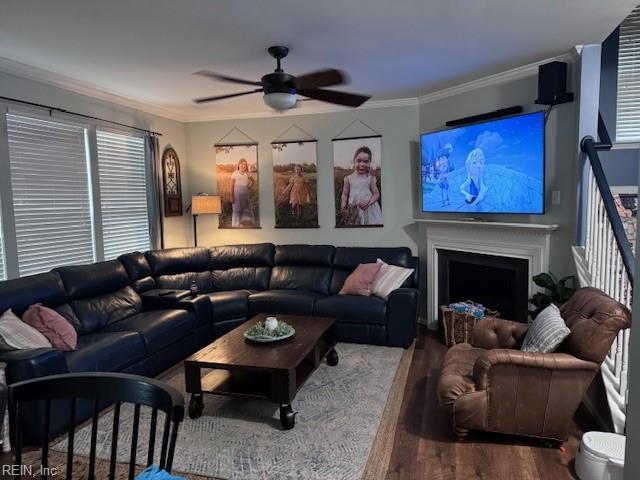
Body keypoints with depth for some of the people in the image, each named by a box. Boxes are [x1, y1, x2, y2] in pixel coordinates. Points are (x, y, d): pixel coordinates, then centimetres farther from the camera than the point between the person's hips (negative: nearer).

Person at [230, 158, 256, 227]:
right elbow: (232, 185, -5)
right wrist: (231, 196, -11)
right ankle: (236, 224, 4)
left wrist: (250, 187, 5)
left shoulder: (247, 174, 5)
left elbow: (253, 181, 22)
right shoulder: (235, 173, -5)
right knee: (237, 210, -2)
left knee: (247, 209, 5)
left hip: (245, 195, 4)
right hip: (237, 195, -3)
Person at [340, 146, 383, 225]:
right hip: (353, 210, 0)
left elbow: (376, 194, 2)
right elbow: (345, 194, 6)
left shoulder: (371, 179, -1)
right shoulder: (348, 178, 0)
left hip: (369, 210, 0)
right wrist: (343, 205, -12)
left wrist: (369, 202, -16)